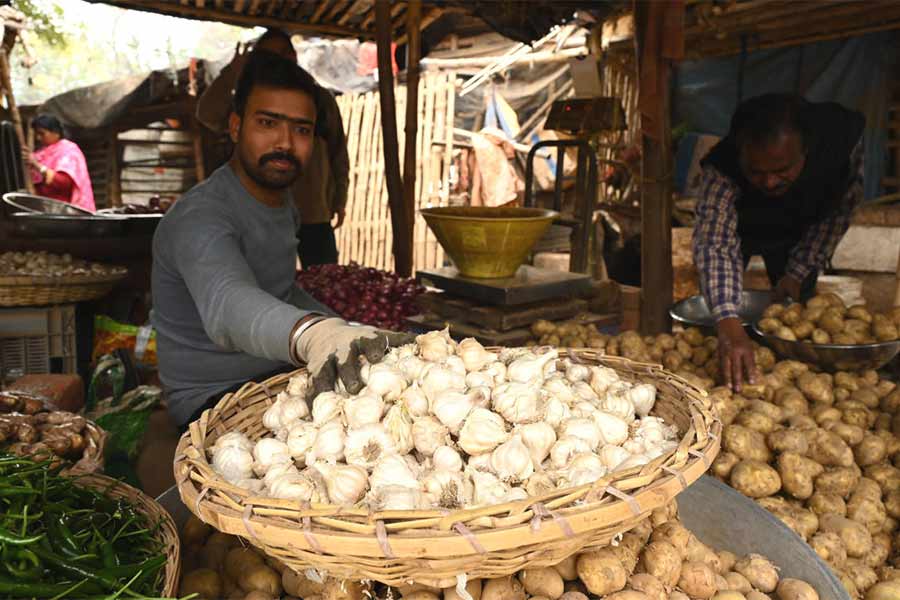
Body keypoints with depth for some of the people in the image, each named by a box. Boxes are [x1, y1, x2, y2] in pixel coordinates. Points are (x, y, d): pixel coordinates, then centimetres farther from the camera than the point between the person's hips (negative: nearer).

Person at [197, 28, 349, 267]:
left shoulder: (321, 99, 6)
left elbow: (338, 153, 9)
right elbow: (208, 115, -12)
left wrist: (339, 200, 7)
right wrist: (234, 70, -12)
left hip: (315, 216, 0)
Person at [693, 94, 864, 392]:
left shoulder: (842, 138, -33)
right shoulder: (721, 173, -42)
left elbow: (839, 210, -16)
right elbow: (714, 245, -49)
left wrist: (798, 272, -18)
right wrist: (729, 325, -61)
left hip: (797, 232, 2)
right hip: (738, 227, -2)